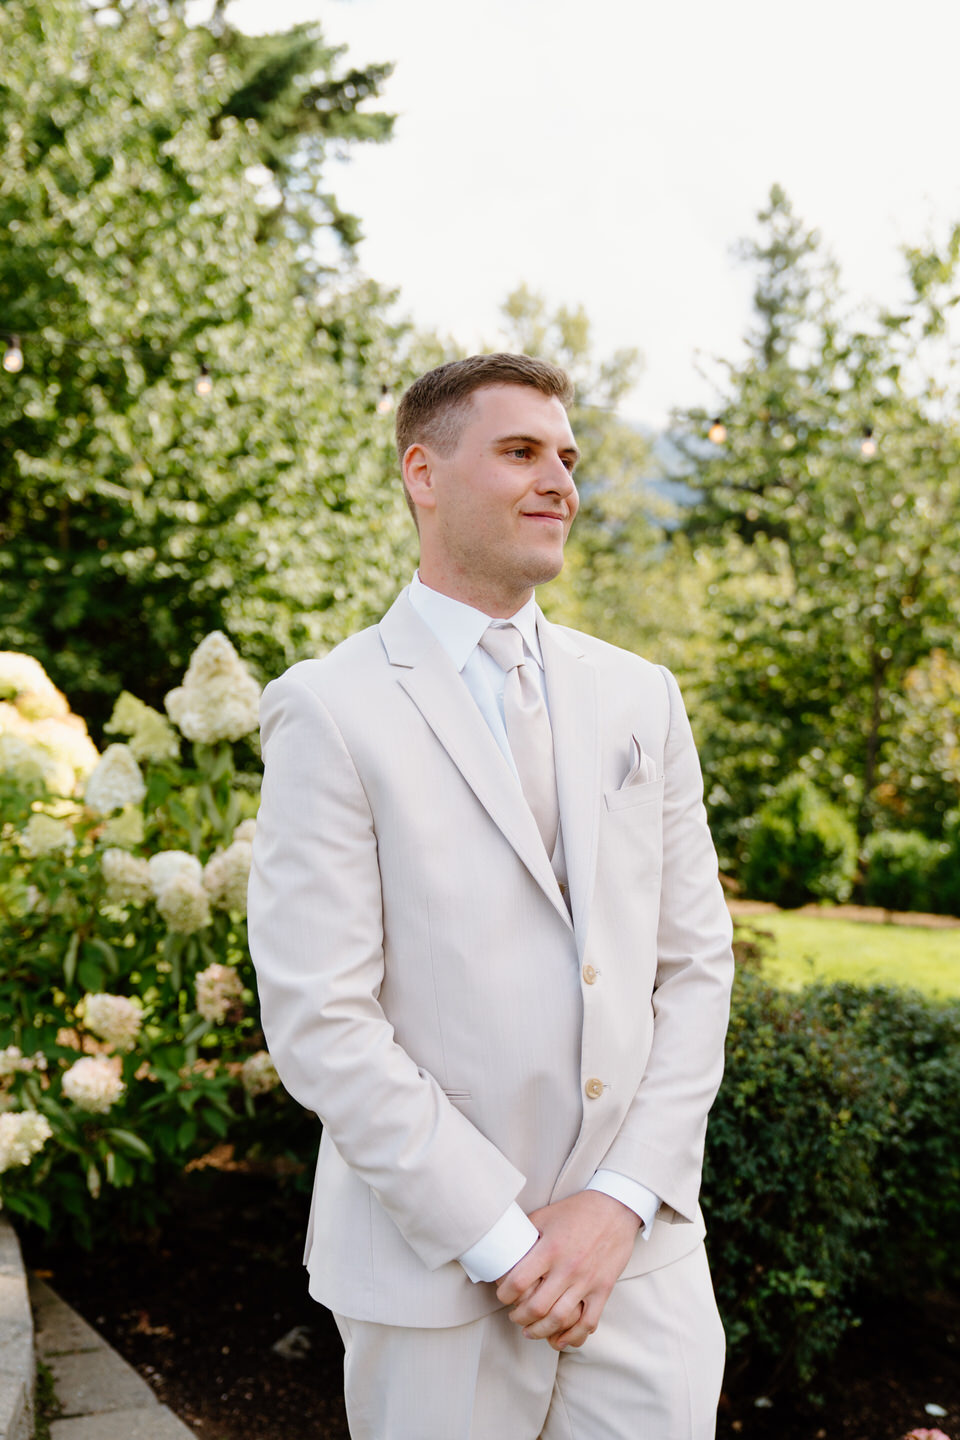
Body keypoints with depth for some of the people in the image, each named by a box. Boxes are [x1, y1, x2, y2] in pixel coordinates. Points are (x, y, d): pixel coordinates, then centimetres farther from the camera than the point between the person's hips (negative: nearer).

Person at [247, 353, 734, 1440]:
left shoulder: (640, 697, 7)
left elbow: (697, 962, 5)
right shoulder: (331, 710, -8)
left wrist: (622, 1198, -5)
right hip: (435, 1270, -3)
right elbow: (318, 1021, -13)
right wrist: (501, 1237, -13)